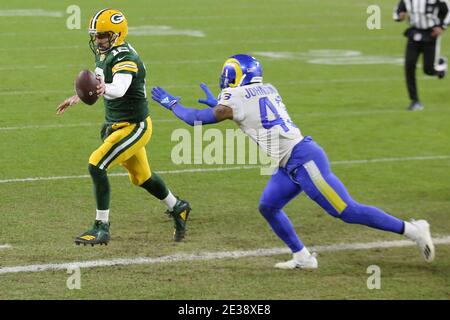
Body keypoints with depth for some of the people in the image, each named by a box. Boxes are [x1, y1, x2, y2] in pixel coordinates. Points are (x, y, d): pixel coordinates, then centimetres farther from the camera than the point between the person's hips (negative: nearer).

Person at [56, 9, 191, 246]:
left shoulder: (125, 60, -25)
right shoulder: (104, 55, 2)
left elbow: (119, 89, -46)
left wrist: (104, 89, -66)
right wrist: (78, 98, 27)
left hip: (134, 127, -10)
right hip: (116, 125, 10)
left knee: (96, 165, -20)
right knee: (141, 177, 24)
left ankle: (101, 228, -13)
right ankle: (177, 208, 46)